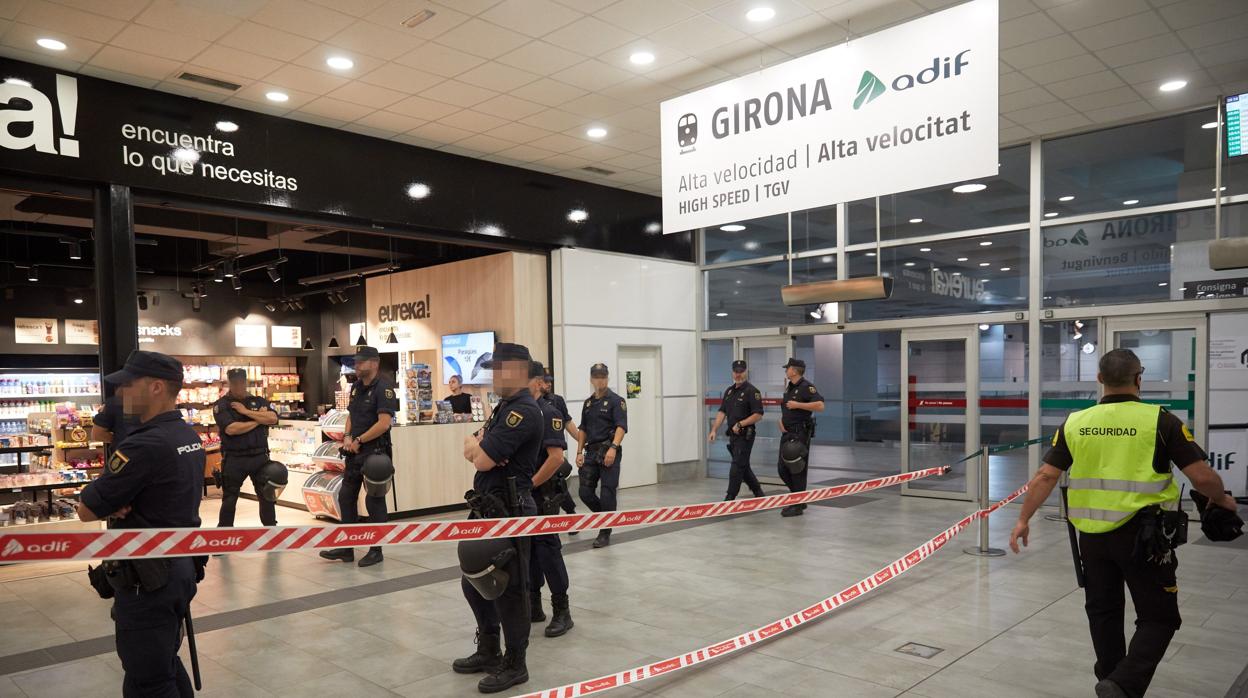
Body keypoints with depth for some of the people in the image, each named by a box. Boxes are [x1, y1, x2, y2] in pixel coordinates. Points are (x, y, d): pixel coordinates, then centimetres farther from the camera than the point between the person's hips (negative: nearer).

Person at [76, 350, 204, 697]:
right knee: (166, 664, 23)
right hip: (181, 566, 9)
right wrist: (116, 501, -8)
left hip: (146, 579, -9)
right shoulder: (189, 437, 5)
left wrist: (112, 505, 4)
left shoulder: (145, 446, -23)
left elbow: (86, 511, -15)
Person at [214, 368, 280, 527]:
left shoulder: (259, 401, 8)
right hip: (234, 459, -3)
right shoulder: (221, 405, -3)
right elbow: (231, 429, -18)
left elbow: (273, 418, -9)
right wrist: (259, 419, -8)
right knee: (229, 499, 8)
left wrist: (246, 411, -12)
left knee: (267, 496, 11)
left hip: (260, 457, 3)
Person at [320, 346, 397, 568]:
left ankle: (376, 550, 12)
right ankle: (346, 548, 23)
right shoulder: (356, 386, 11)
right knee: (346, 497, 12)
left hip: (375, 452, -9)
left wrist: (358, 441, -14)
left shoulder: (383, 387, -14)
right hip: (354, 451, 9)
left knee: (374, 500, 0)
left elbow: (384, 423, -22)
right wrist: (347, 437, 0)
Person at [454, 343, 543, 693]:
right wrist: (480, 445, -11)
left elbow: (482, 460, -22)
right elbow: (469, 449, 11)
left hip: (510, 511, -10)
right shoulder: (504, 407, 15)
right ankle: (488, 651, 35)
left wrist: (479, 447, 0)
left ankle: (515, 665, 15)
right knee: (474, 581, 19)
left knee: (508, 588, 1)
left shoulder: (523, 411, -19)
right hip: (487, 508, 10)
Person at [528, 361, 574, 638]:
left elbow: (556, 457, -21)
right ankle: (533, 606, 25)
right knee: (528, 549, 13)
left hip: (542, 493, -7)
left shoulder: (548, 412, -13)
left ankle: (562, 612, 9)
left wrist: (530, 484, -16)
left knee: (547, 549, -1)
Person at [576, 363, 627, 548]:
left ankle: (605, 534, 6)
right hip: (591, 452, 6)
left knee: (607, 494, -4)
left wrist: (613, 447, -27)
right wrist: (579, 452, 11)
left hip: (608, 452, -6)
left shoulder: (616, 401, -3)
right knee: (585, 492, 2)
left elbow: (621, 427, -13)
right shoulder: (588, 403, 17)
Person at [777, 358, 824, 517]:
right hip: (787, 433, 9)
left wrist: (798, 404, -21)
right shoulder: (788, 388, 15)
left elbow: (820, 405, -23)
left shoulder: (806, 387, -12)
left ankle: (798, 506, 4)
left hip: (801, 433, -9)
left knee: (797, 469, -4)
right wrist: (781, 421, 9)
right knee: (783, 468, 10)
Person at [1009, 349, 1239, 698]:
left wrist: (1023, 519, 7)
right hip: (1142, 534, -3)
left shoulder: (1075, 423, 1)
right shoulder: (1160, 421, -9)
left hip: (1092, 535, 4)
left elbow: (1046, 476, -1)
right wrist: (1222, 500, 13)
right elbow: (1202, 476, -9)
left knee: (1103, 613, 18)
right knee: (1158, 617, 8)